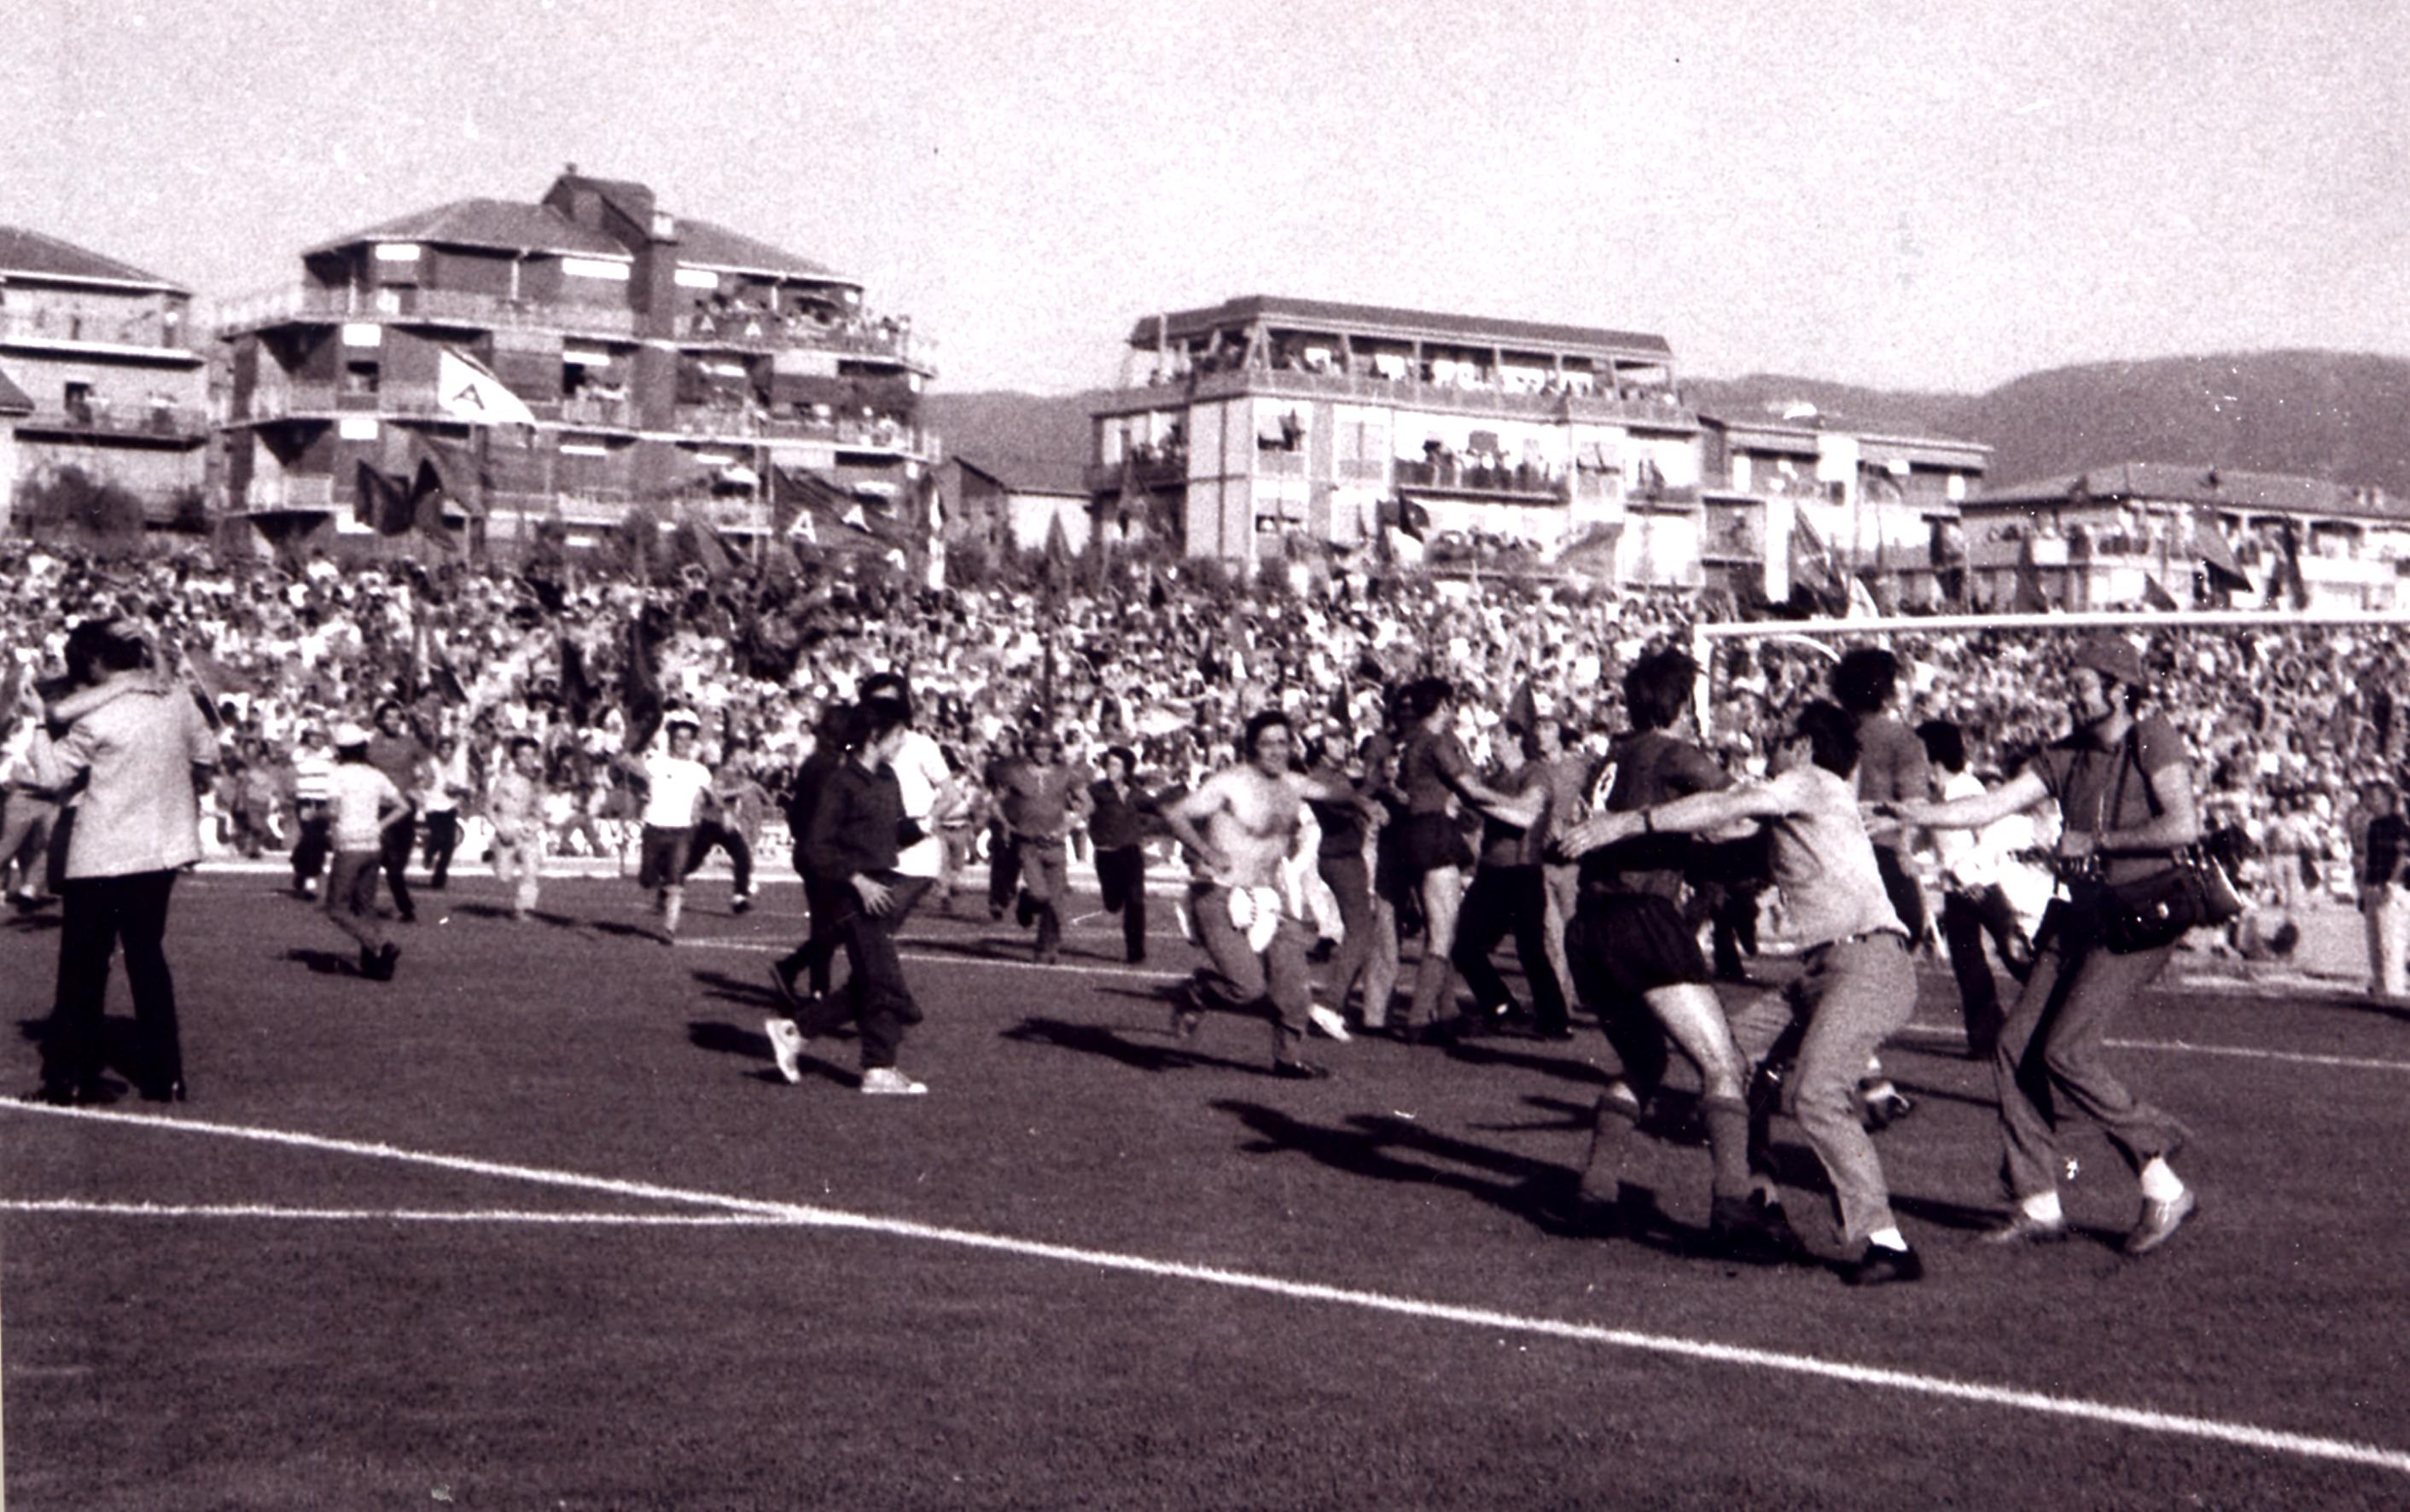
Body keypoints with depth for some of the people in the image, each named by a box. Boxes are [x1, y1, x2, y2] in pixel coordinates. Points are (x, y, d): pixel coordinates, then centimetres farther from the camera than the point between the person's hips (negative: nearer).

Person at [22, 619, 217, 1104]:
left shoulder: (94, 717, -16)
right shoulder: (177, 699, 0)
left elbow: (52, 777, -10)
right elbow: (207, 755, 11)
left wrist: (44, 729, 4)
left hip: (102, 857, -5)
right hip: (162, 848, 5)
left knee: (84, 965, 6)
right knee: (147, 955, 14)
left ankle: (71, 1075, 8)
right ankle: (163, 1076, 13)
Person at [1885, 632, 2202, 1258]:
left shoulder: (2152, 740, -6)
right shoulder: (2065, 755, 12)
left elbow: (2184, 825, -17)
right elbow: (1990, 807, 7)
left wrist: (2094, 841, -11)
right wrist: (1908, 813, -2)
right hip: (2076, 916, 8)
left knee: (2067, 1048, -18)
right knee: (2016, 1048, 0)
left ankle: (2164, 1188, -6)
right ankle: (2039, 1205, 10)